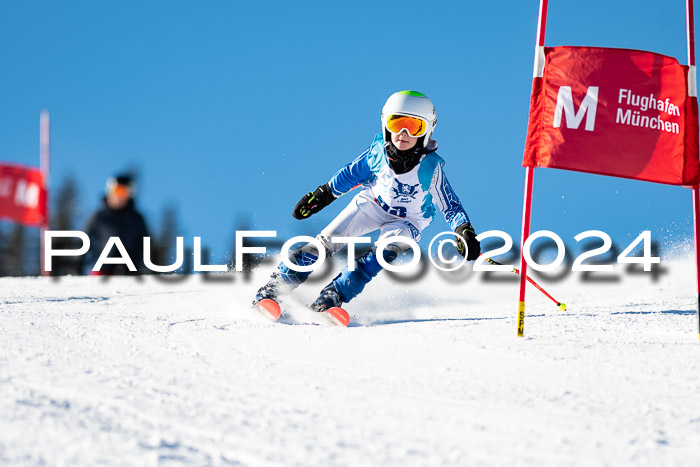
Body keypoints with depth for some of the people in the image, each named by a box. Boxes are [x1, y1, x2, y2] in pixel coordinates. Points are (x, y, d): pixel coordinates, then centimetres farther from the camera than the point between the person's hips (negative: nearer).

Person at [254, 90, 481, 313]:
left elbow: (451, 207, -20)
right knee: (327, 240, -10)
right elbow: (353, 173, 0)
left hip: (406, 221, -2)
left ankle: (332, 296, -34)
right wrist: (322, 196, 6)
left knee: (384, 252, -30)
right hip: (372, 203, 2)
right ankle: (274, 287, -4)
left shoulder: (431, 166, -27)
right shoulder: (379, 149, -19)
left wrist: (465, 232, -37)